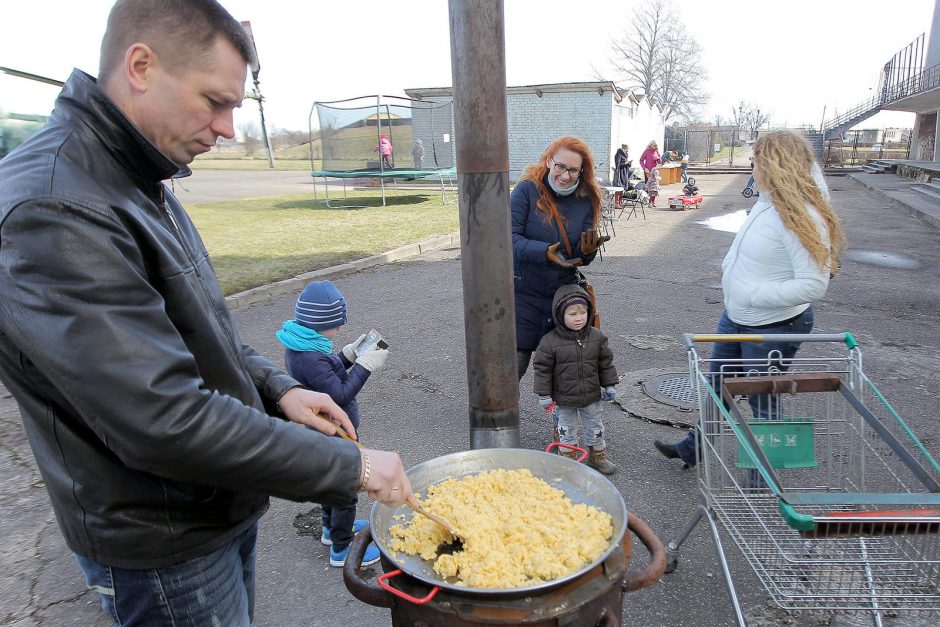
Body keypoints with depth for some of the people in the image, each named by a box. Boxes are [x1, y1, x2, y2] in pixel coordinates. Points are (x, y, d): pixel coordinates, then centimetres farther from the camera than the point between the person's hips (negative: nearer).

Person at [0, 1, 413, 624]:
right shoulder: (51, 211, -27)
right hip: (164, 549, -8)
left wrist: (276, 387, -1)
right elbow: (163, 420, -32)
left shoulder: (141, 186, 5)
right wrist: (349, 466, -25)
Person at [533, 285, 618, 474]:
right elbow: (542, 368, -12)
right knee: (567, 430, 13)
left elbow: (606, 362, 3)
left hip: (592, 396, 3)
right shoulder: (550, 341, -19)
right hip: (564, 398, -3)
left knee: (595, 428, 18)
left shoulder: (597, 337, -8)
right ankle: (569, 459, 31)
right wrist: (544, 394, -11)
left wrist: (609, 385, 4)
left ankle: (597, 457, 38)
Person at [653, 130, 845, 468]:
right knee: (718, 386, 22)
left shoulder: (803, 218, -26)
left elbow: (814, 285, -30)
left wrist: (754, 294, -27)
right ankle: (693, 449, 43)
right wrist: (731, 266, 3)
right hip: (735, 316, 9)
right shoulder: (768, 202, 1)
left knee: (761, 401, 9)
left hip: (774, 327, -9)